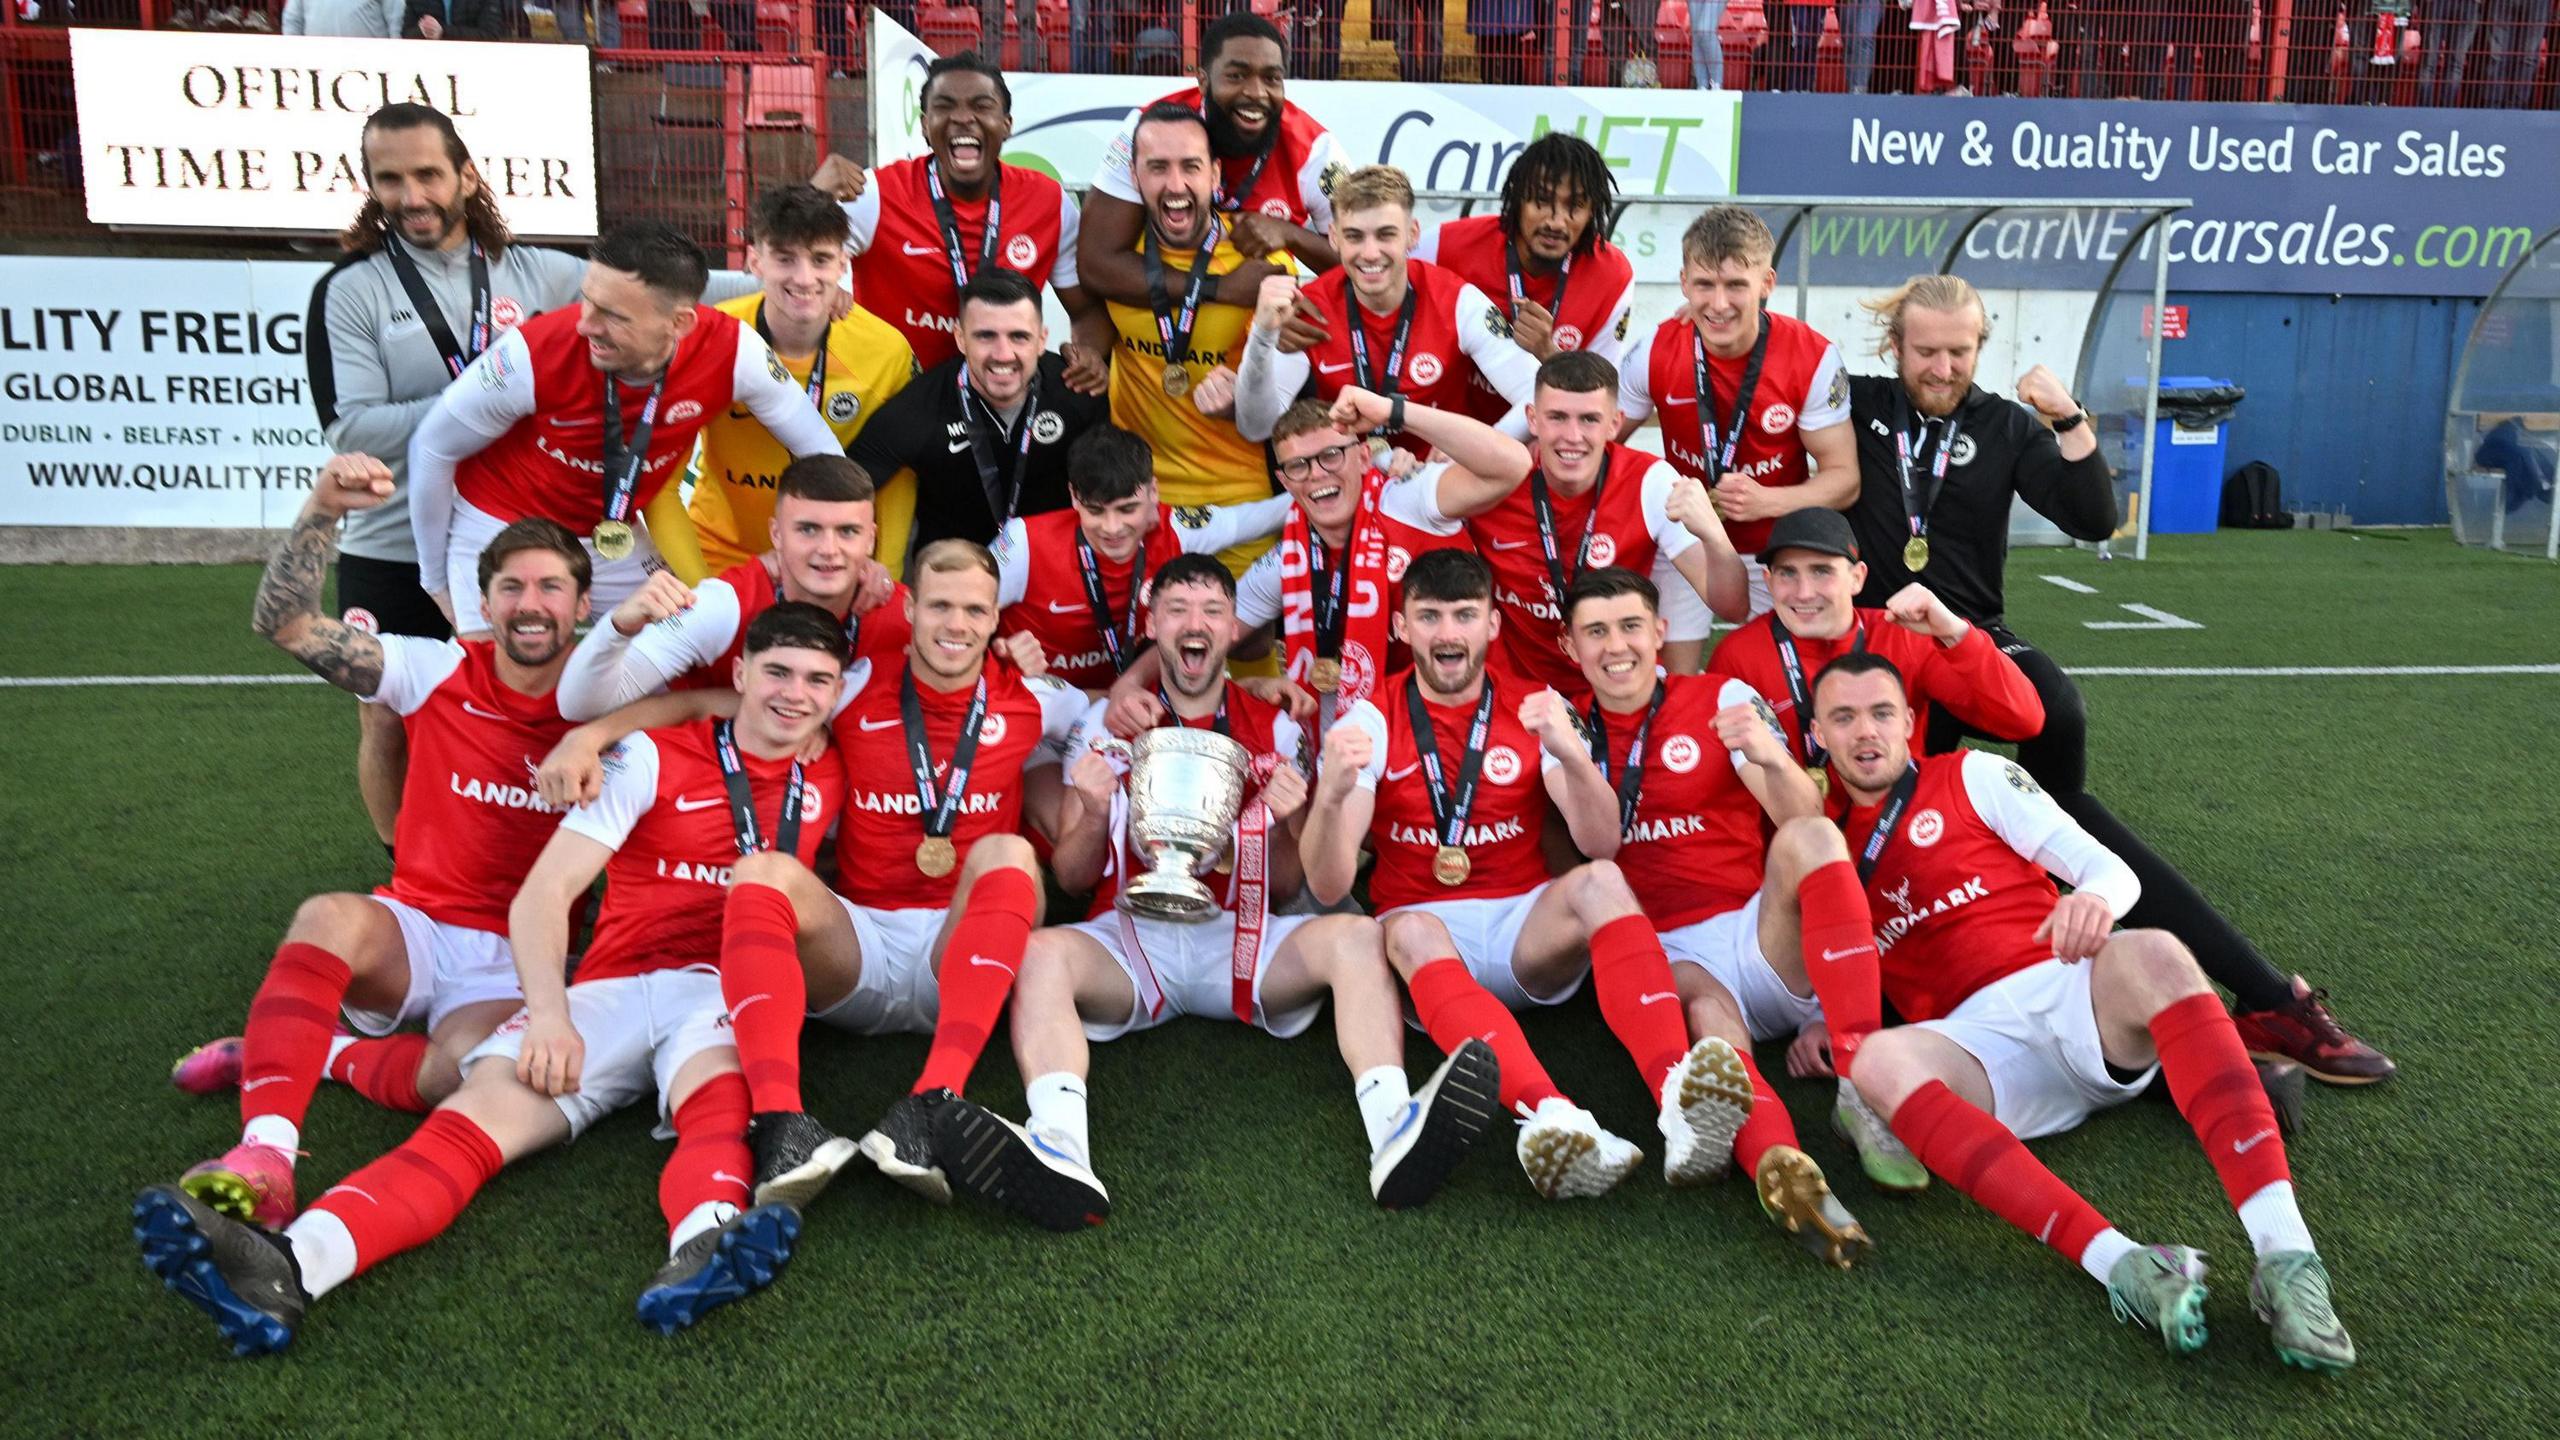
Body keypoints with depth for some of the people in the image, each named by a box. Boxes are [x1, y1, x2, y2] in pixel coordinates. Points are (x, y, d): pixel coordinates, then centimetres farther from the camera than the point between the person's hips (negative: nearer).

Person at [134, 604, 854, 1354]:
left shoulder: (829, 781, 13)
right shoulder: (655, 756, 5)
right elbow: (542, 894, -3)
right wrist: (551, 1015, -19)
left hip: (726, 995, 0)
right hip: (611, 990, 0)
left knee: (718, 1101, -37)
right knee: (481, 1107, -27)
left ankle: (706, 1241, -66)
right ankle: (291, 1266, -48)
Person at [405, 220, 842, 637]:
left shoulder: (731, 352, -26)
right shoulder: (532, 357, -30)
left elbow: (822, 455, -11)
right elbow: (432, 449, -12)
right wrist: (436, 579, -2)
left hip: (618, 540, 2)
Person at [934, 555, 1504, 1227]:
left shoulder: (1274, 732, 14)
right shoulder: (1105, 726, 13)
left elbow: (1287, 886, 14)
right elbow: (1070, 879, 11)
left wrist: (1291, 823, -7)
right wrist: (1093, 814, -9)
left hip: (1242, 936, 1)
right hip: (1132, 935, -1)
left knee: (1356, 936, -27)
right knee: (1042, 953, -32)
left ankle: (1394, 1130, -47)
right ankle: (1060, 1153, -54)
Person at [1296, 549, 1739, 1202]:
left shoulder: (1535, 710, 4)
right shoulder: (1372, 722, -1)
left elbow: (1602, 845, -9)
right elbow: (1328, 888, -10)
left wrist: (1571, 754, -29)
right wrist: (1331, 796, -31)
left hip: (1529, 934, 2)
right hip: (1427, 933, -1)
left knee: (1599, 881, -27)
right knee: (1410, 930, -35)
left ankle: (1680, 1096, -47)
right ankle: (1552, 1117, -57)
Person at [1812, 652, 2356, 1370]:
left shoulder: (1971, 776, 12)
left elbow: (2111, 869, 4)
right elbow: (1840, 981, 26)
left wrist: (2094, 898, -21)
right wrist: (1819, 1028, 2)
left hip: (2068, 989, -1)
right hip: (1980, 1040, 1)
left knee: (2153, 956, -36)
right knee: (1878, 1061, -34)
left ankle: (2288, 1257, -45)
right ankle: (2120, 1264, -47)